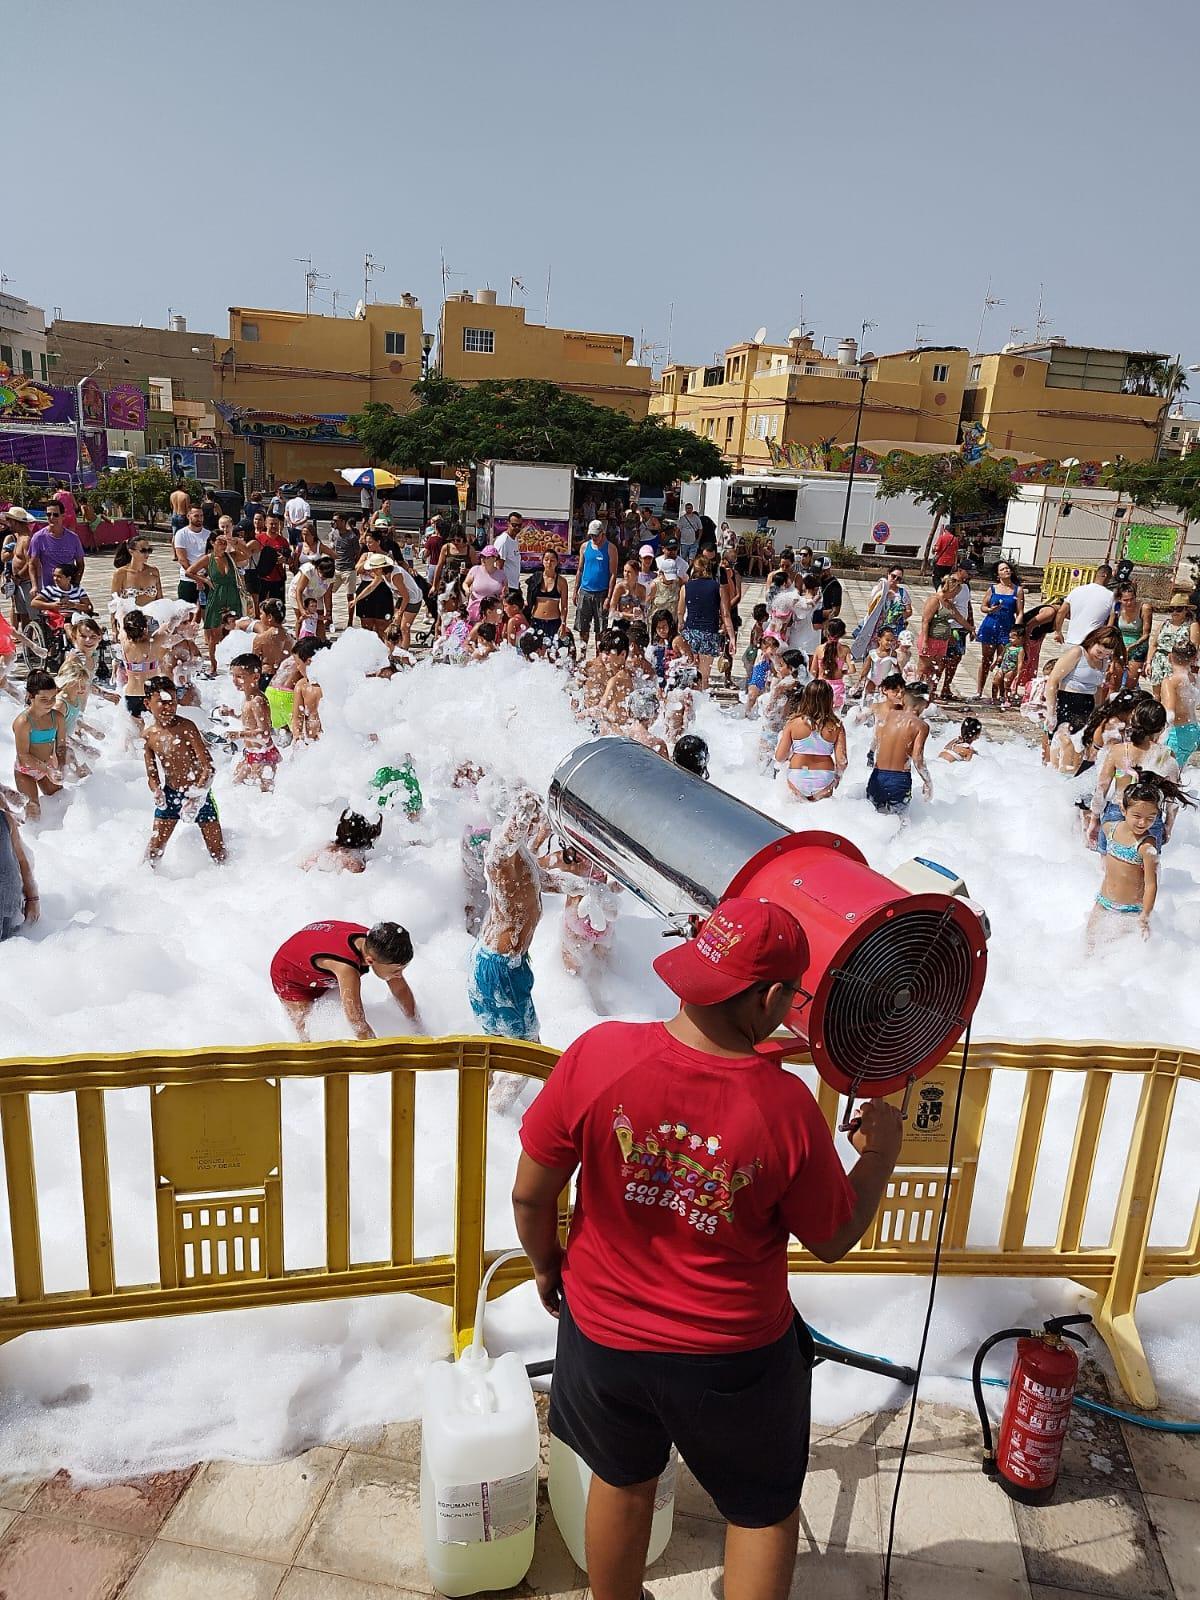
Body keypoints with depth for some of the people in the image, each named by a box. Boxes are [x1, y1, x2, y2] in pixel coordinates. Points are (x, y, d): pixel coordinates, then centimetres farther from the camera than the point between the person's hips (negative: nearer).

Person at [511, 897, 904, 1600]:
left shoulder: (599, 1054, -25)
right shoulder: (787, 1107, -27)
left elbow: (531, 1195, -13)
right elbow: (834, 1240, -9)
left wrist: (547, 1264, 8)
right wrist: (881, 1153, 6)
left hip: (606, 1335, 3)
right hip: (734, 1358, -2)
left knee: (623, 1483, 31)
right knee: (765, 1511, 26)